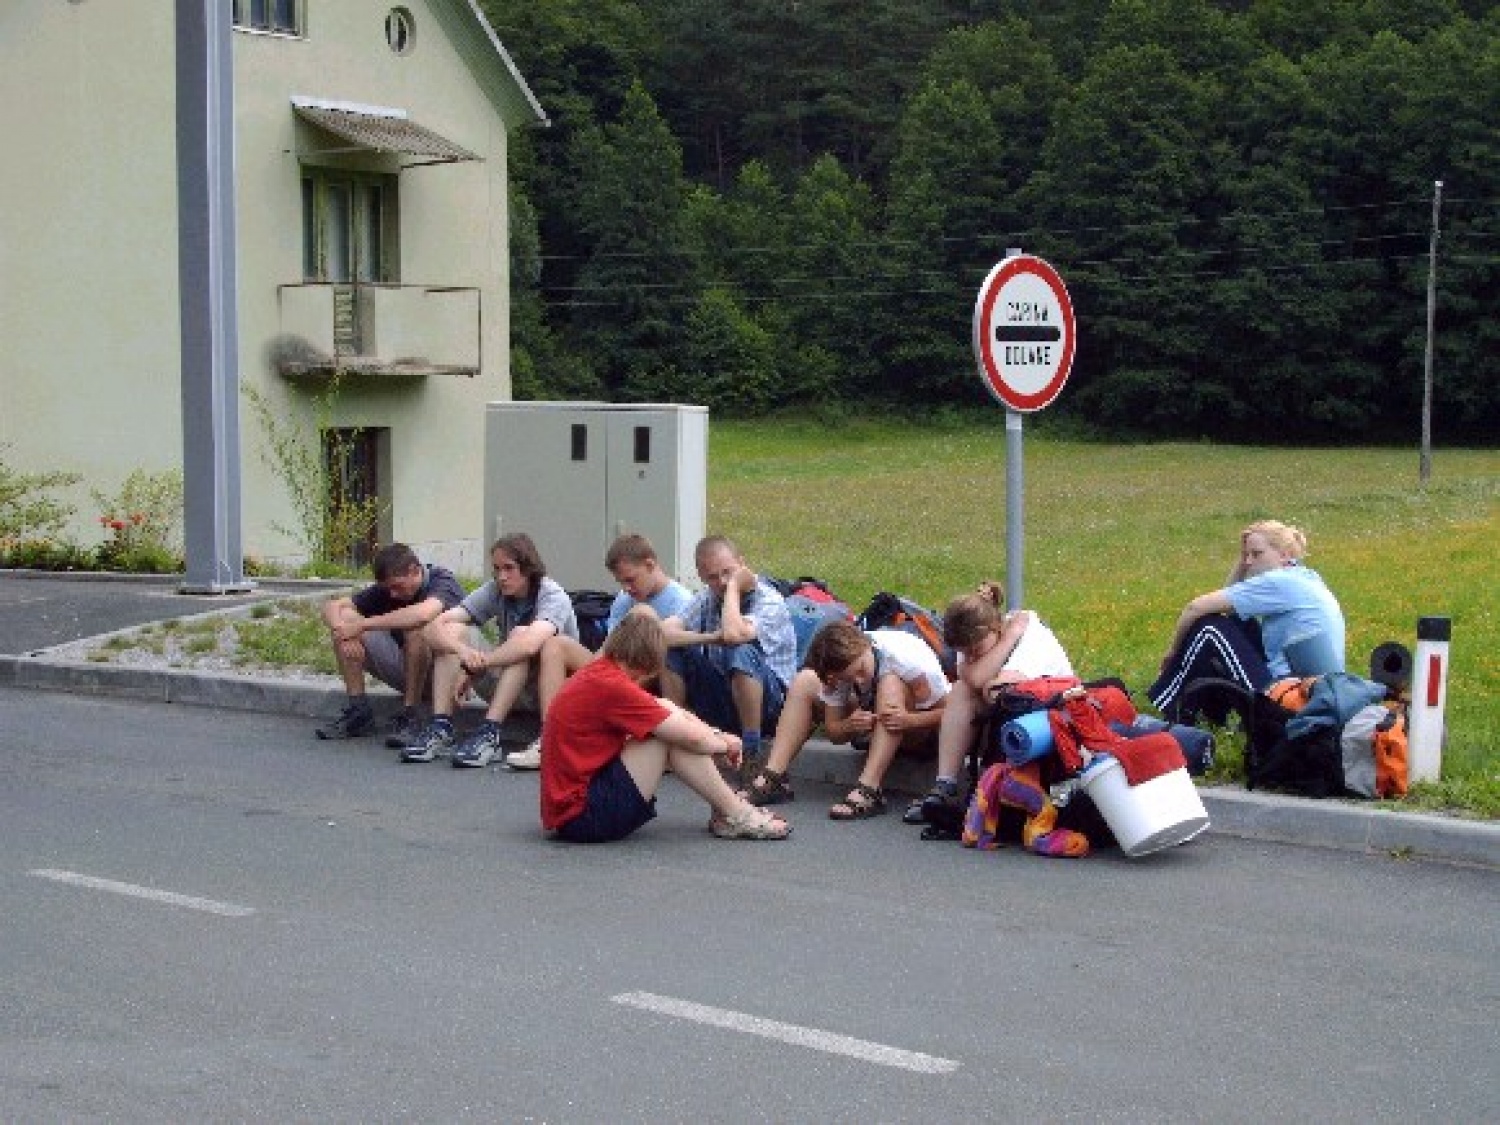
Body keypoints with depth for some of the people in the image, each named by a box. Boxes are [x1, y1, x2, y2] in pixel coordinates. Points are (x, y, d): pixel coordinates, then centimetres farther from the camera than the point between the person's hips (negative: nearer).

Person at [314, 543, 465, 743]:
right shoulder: (385, 588, 1)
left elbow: (424, 614, -40)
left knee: (415, 627, -35)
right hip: (404, 672, 6)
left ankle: (410, 715, -22)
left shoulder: (443, 581, -16)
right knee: (344, 616, -8)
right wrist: (343, 631, -25)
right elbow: (332, 606, -2)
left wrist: (363, 624, -34)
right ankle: (357, 710, -11)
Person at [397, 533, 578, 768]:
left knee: (523, 636, -33)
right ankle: (440, 727, -25)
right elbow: (435, 626, -16)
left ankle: (489, 733, -38)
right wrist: (463, 651, -37)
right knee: (452, 631, -13)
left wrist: (474, 666, -34)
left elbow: (530, 643, -40)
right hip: (505, 685, 5)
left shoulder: (553, 597, -18)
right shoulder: (495, 591, -4)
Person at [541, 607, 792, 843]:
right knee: (672, 733, -13)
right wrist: (724, 745, 4)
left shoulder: (598, 673, 9)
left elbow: (668, 711, 16)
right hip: (582, 816, -10)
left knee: (667, 713, 9)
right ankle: (737, 817, -1)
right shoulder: (611, 685, -20)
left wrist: (718, 735, 5)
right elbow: (692, 738, -16)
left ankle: (727, 802, 10)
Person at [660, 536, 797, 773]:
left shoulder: (770, 601, -14)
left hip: (769, 704, -6)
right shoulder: (706, 599, 4)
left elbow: (733, 634, -34)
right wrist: (710, 638, -22)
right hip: (720, 704, 6)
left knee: (742, 652, -36)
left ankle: (752, 751, -24)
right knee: (670, 650, -9)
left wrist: (734, 587, -20)